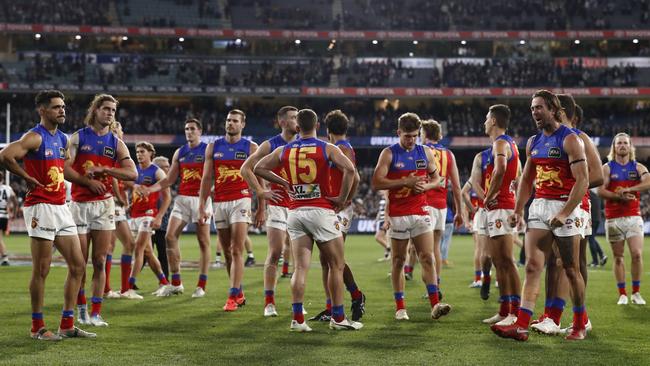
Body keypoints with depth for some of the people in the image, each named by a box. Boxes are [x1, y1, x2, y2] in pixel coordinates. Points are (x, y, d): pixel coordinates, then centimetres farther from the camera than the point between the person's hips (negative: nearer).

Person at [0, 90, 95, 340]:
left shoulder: (63, 139, 14)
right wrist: (28, 178, -14)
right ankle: (37, 327, 6)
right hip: (41, 207, -8)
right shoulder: (35, 137, -11)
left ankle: (67, 325, 14)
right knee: (42, 270, -3)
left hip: (61, 207, 8)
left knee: (77, 265, 7)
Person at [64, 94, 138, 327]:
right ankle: (81, 308, 18)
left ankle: (96, 313, 4)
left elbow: (132, 173, -3)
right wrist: (88, 182, -14)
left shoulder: (116, 143, 9)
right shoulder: (78, 137, 3)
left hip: (104, 204, 2)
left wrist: (104, 169, -12)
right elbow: (65, 169, -7)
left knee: (100, 261, -1)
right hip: (80, 203, -2)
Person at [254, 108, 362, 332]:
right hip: (321, 211, -3)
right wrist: (342, 198, -8)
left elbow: (259, 168, 11)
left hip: (295, 212, 4)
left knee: (300, 267, 4)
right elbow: (349, 169, -17)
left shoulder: (284, 151, 7)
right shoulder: (327, 149, -4)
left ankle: (297, 319, -4)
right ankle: (338, 318, 9)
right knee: (337, 265, 8)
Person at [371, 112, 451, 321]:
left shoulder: (426, 152, 9)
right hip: (398, 214, -2)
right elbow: (376, 183, -11)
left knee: (427, 257, -7)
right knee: (398, 260, 4)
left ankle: (435, 305, -11)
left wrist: (425, 186, -4)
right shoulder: (389, 154, -2)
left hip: (421, 212, 2)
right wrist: (405, 182, -16)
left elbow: (436, 179, 18)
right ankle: (400, 308, 10)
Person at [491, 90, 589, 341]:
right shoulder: (533, 143, 13)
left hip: (564, 207, -6)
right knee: (532, 266, -4)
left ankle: (580, 325, 17)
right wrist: (517, 210, 11)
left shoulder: (570, 140, -8)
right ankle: (521, 325, -10)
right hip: (539, 207, 6)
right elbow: (526, 180, 22)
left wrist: (564, 214, -22)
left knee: (571, 270, 3)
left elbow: (582, 181, -15)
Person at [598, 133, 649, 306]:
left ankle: (636, 293, 1)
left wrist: (626, 190, -17)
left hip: (633, 216, 0)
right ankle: (622, 294, 8)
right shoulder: (607, 168, 6)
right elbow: (601, 190, -6)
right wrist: (620, 197, -18)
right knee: (618, 257, 2)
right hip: (613, 218, 0)